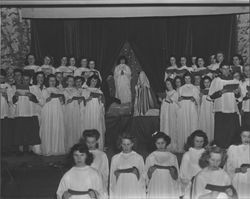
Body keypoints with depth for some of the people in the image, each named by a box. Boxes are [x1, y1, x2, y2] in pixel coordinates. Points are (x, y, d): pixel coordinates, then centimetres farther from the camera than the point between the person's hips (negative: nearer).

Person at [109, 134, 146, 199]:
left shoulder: (139, 158, 4)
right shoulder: (115, 158, 7)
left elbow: (142, 177, 6)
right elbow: (112, 179, 10)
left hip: (135, 193, -1)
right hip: (119, 193, 1)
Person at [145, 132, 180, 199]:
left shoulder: (172, 157, 4)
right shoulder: (150, 157, 3)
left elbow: (176, 178, 6)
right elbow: (147, 177, 7)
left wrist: (173, 172, -13)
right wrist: (150, 172, -12)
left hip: (169, 191, 1)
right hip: (155, 191, 0)